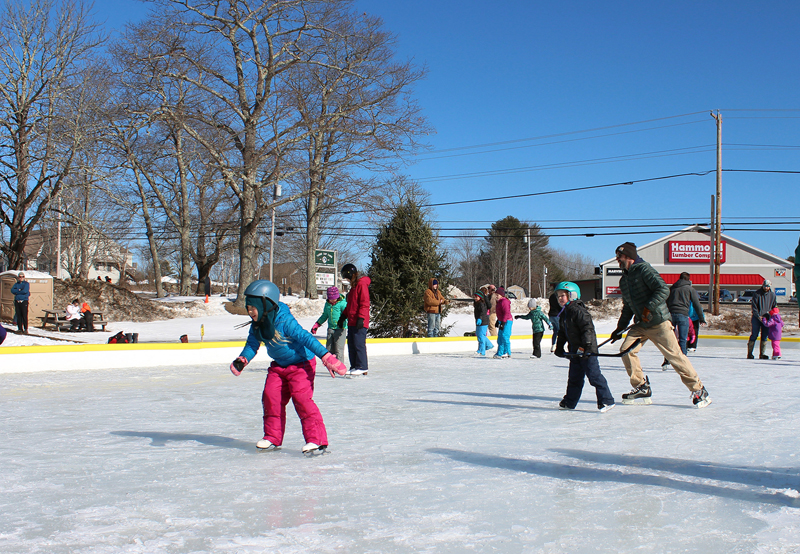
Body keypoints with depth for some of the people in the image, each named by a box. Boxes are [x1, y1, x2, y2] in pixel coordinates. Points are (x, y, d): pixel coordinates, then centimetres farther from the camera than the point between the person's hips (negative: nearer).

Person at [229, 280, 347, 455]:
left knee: (302, 398, -18)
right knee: (271, 398, 1)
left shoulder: (285, 321, -28)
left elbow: (306, 338, -32)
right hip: (279, 366, 8)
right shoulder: (257, 326, -4)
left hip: (301, 364, -8)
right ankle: (273, 438, 17)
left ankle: (317, 440, -13)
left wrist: (326, 357, -37)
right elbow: (252, 345, 10)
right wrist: (242, 360, -7)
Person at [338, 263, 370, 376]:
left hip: (359, 322, -10)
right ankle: (354, 367, 13)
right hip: (352, 321, 10)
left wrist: (361, 318, -21)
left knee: (359, 344, -9)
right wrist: (343, 316, 25)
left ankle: (362, 367, -6)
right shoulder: (354, 285, 21)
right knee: (351, 344, 9)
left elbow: (364, 303, -16)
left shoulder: (362, 284, -9)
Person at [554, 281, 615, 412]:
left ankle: (607, 400, -4)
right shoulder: (564, 314, 14)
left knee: (594, 375, -9)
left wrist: (586, 345, -25)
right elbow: (562, 333, 23)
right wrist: (559, 347, 18)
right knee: (574, 377, 16)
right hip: (575, 351, 9)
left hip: (587, 350, -9)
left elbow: (588, 328, -21)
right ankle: (569, 402, 24)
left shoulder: (579, 311, -15)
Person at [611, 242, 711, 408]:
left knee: (674, 355, -8)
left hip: (659, 322, -8)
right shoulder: (624, 280, 14)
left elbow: (663, 289, -23)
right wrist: (620, 328, 16)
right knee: (626, 349, -6)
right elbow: (627, 307, 21)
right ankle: (642, 388, 4)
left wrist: (649, 308, -28)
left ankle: (699, 390, 3)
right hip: (640, 325, 8)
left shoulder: (643, 269, -12)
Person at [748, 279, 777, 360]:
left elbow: (775, 306, 14)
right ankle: (749, 354, 1)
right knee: (754, 335, -3)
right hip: (756, 318, -4)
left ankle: (762, 354, 9)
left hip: (766, 318, 4)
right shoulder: (757, 294, -6)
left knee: (764, 336, 4)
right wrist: (758, 316, -16)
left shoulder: (772, 295, 6)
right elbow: (753, 306, -9)